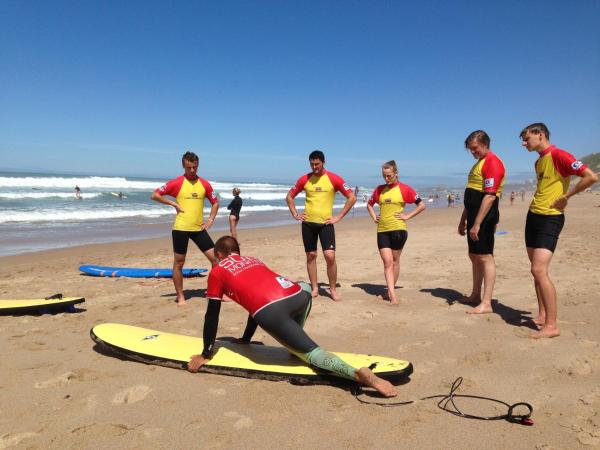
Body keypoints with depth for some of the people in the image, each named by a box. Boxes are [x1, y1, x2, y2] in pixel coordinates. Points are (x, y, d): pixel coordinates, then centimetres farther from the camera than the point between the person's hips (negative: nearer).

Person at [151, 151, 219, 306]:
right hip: (180, 229, -3)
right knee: (179, 263, 4)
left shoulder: (204, 184, 6)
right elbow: (155, 195, -3)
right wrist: (174, 204, -8)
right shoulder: (177, 183, -3)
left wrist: (211, 219, 4)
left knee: (215, 257, 0)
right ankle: (180, 297, 18)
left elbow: (215, 202, 16)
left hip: (199, 228, 3)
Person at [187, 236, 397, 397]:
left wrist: (206, 354, 35)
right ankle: (296, 343, 30)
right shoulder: (253, 260, 39)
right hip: (297, 296, 5)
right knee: (305, 287, 39)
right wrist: (245, 339, 56)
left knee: (312, 353, 2)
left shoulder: (217, 272, 25)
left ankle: (357, 374, -24)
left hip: (270, 311, -5)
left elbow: (212, 315, 25)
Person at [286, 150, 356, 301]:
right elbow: (289, 196, 15)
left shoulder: (334, 178, -6)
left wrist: (338, 217, -7)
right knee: (311, 256, 8)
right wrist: (295, 214, 4)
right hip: (308, 223, 3)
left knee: (330, 256, -11)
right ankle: (314, 288, 21)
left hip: (326, 223, -3)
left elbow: (352, 198, -6)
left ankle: (333, 289, 6)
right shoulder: (304, 179, 3)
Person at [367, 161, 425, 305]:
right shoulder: (379, 189, 8)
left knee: (395, 261, 8)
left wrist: (407, 216, -8)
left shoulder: (404, 189, -3)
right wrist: (374, 217, 9)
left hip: (398, 229, -3)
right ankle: (392, 295, -6)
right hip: (382, 230, 3)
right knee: (387, 262, -4)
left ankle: (390, 291, 23)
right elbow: (369, 204, 24)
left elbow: (422, 205, -1)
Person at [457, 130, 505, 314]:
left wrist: (477, 224, -24)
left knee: (485, 257, -7)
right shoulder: (479, 163, 19)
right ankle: (475, 295, 26)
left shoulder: (492, 162, -12)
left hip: (484, 217, -10)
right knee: (474, 256, 15)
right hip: (475, 216, 10)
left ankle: (486, 303, -4)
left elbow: (490, 196, -22)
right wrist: (463, 219, 22)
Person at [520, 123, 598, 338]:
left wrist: (566, 197, -14)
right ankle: (542, 315, 19)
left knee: (539, 270, -16)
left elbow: (591, 177, -20)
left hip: (550, 218, -9)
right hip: (533, 216, 9)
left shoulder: (558, 155, -12)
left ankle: (552, 325, -8)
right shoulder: (539, 161, 16)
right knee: (535, 270, 10)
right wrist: (535, 203, 11)